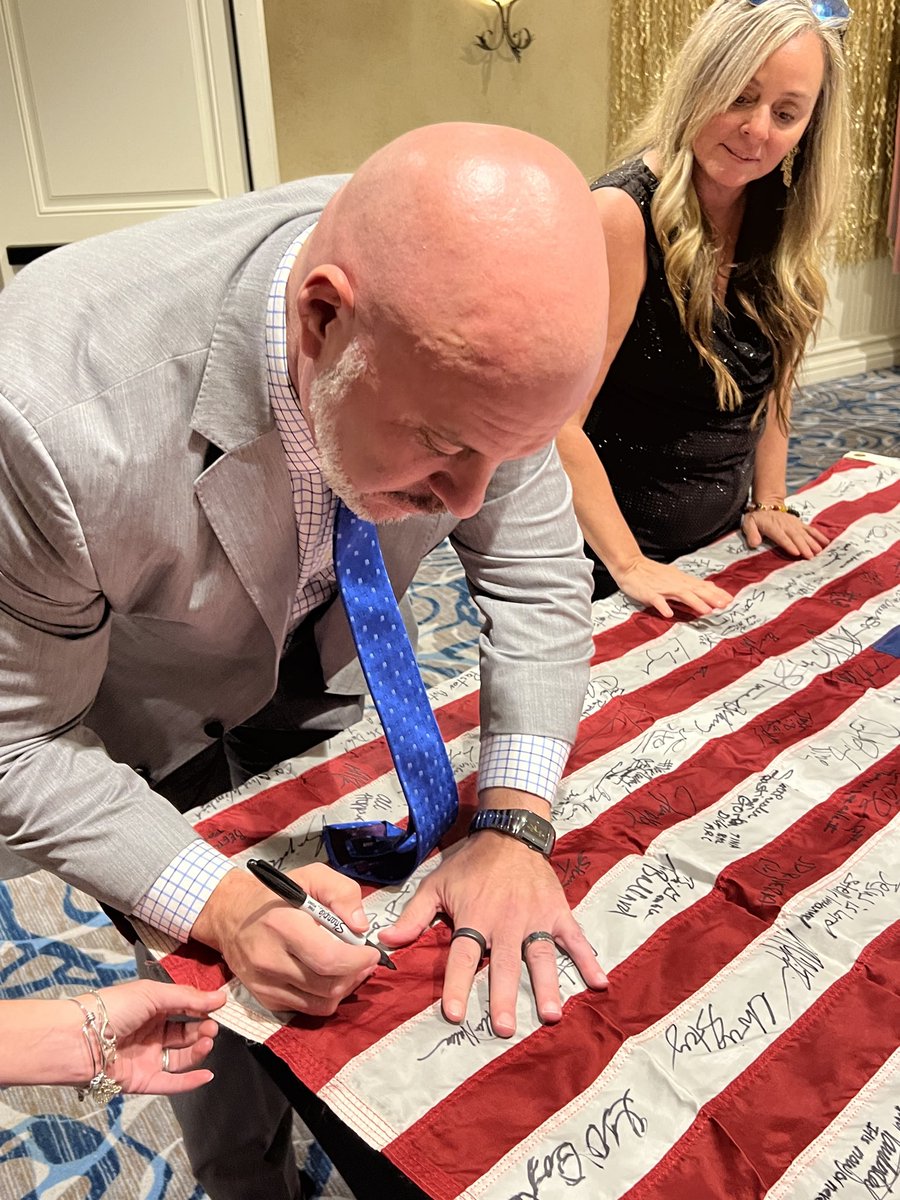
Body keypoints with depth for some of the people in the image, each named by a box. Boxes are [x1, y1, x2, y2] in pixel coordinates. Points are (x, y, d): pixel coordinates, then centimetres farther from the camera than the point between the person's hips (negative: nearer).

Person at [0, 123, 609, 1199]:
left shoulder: (472, 336, -30)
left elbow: (534, 571, -17)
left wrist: (513, 824, -27)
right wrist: (221, 904, -39)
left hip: (322, 667, 4)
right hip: (139, 709, -3)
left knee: (360, 949, 21)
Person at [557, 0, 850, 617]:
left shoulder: (777, 220, 0)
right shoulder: (625, 214, -22)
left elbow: (768, 380, 11)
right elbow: (557, 421, -26)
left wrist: (769, 501, 4)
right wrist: (629, 566, -26)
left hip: (724, 541, 7)